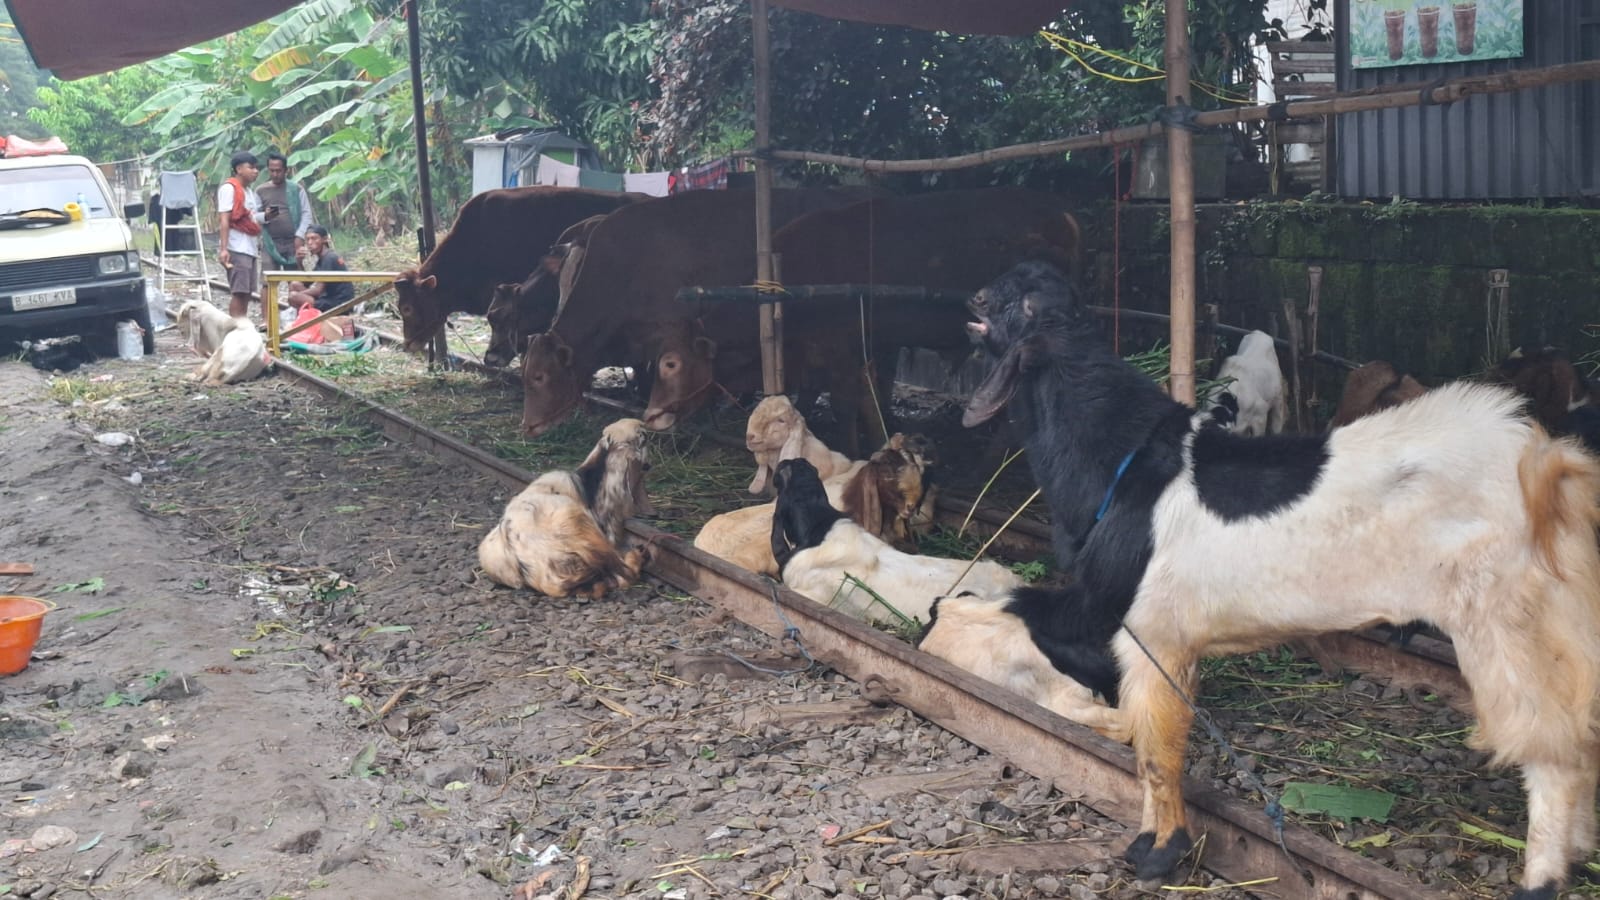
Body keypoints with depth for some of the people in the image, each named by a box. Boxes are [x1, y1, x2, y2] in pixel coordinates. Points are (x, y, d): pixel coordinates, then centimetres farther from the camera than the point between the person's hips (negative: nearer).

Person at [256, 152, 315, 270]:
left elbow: (307, 214, 2)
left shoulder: (297, 190, 7)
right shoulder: (260, 191, 11)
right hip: (271, 244, 0)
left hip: (293, 243, 0)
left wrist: (300, 236, -11)